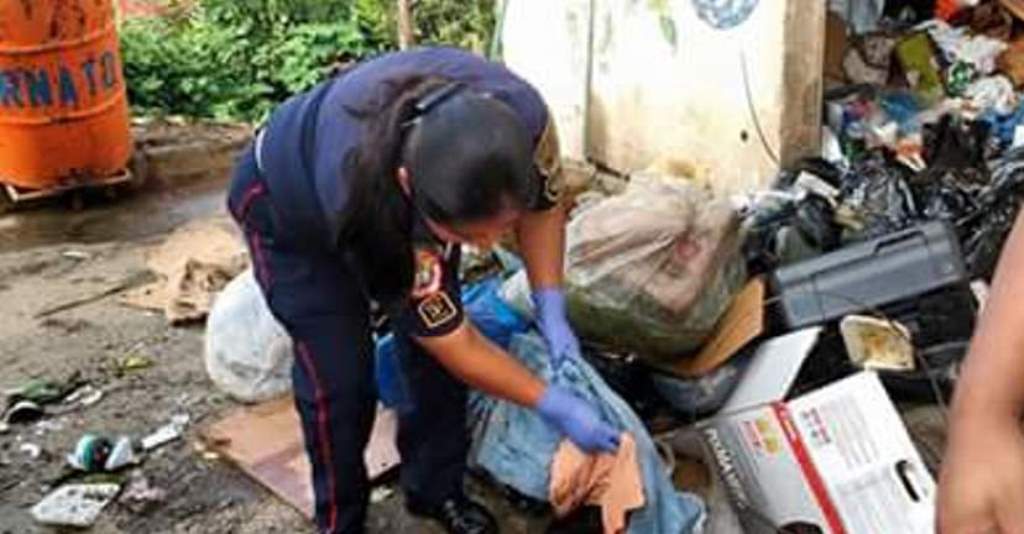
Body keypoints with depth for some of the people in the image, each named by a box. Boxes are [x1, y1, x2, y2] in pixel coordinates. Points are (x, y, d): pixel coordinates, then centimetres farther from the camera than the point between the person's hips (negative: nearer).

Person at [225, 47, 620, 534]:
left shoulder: (522, 114, -34)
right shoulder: (370, 204, -45)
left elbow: (543, 204, -9)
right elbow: (457, 346, -30)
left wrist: (551, 312, -17)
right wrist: (554, 406, -26)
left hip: (404, 200, 5)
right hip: (288, 206, -5)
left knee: (434, 342, -2)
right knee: (338, 376, -9)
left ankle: (435, 489, 19)